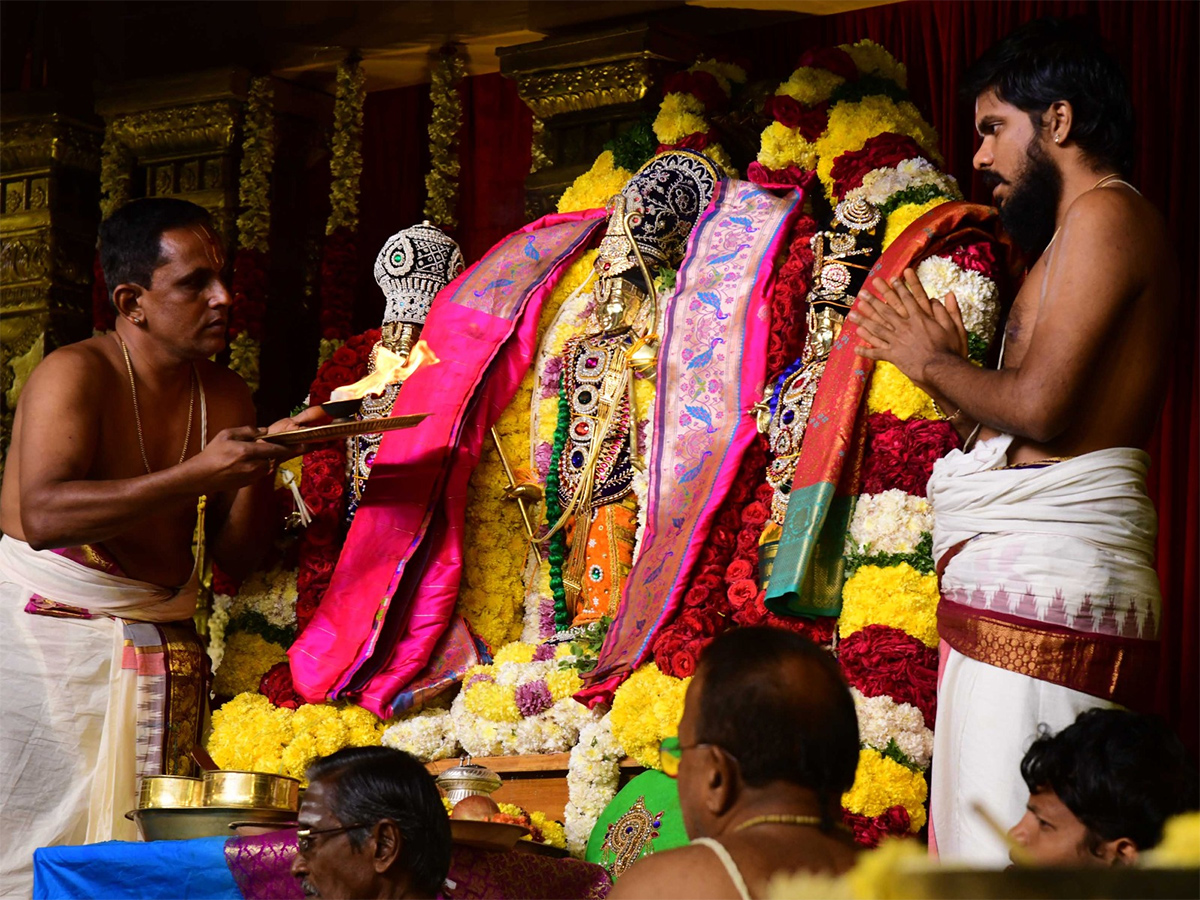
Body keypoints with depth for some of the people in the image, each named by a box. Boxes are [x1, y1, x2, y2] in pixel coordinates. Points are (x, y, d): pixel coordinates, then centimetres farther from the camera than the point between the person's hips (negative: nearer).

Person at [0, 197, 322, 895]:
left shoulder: (225, 394, 11)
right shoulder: (75, 375, -10)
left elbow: (237, 556, 11)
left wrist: (258, 465, -8)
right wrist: (197, 475, -30)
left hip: (163, 641, 6)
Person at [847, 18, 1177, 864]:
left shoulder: (1106, 214, -6)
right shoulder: (1088, 224, 25)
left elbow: (1039, 406, -17)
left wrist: (932, 359, -2)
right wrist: (947, 367, 14)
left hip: (1049, 576, -10)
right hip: (1023, 579, 10)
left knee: (1009, 858, -12)